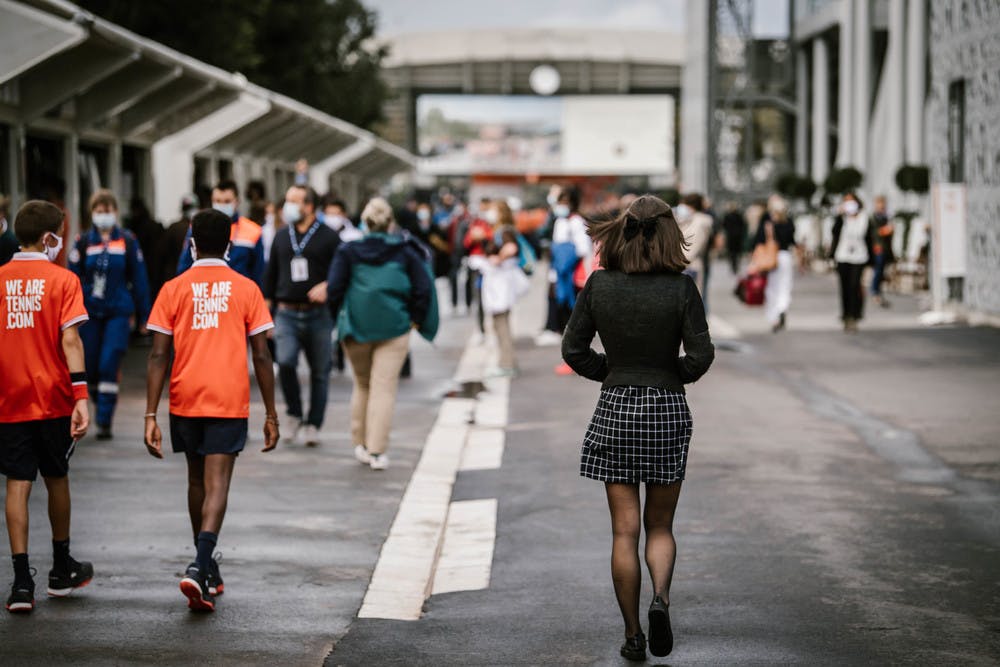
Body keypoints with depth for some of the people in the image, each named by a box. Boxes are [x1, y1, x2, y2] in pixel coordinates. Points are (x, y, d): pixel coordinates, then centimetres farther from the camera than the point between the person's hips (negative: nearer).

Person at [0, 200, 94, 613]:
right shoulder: (62, 280, -7)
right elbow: (69, 340, -15)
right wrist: (81, 395, -18)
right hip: (53, 400, -1)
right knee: (56, 479, 15)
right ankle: (61, 571, 29)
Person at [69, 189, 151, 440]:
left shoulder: (127, 241, 1)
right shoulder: (83, 242, 2)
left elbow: (139, 279, 6)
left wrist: (142, 316, 7)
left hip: (119, 313, -2)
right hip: (90, 313, 2)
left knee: (109, 365, -11)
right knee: (90, 367, 7)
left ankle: (104, 422, -6)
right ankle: (100, 399, 36)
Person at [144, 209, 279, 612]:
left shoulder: (173, 289, 2)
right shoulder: (247, 290, 1)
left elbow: (158, 356, -4)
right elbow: (261, 356, 0)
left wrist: (151, 417, -3)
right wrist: (271, 415, 6)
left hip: (185, 401, 2)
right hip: (229, 402, -2)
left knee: (197, 481, 18)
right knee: (216, 484, -5)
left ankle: (206, 568, 30)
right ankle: (199, 568, -23)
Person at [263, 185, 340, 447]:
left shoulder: (328, 237, 1)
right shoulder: (281, 238, 13)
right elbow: (270, 276, 17)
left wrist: (327, 286, -17)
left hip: (318, 315, -2)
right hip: (286, 314, 2)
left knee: (319, 373, 4)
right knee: (285, 362, -19)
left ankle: (313, 425, 15)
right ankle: (297, 416, -3)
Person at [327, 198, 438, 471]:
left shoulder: (348, 251, -2)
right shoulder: (405, 251, -1)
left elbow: (334, 289, -6)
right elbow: (423, 288, -2)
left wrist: (339, 318, 8)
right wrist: (415, 318, 11)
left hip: (355, 328, 1)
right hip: (394, 328, -1)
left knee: (362, 385, 18)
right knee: (384, 388, -1)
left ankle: (360, 443, 21)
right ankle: (377, 451, -6)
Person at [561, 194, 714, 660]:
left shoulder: (599, 285, -4)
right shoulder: (680, 287, -9)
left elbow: (574, 349, 1)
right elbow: (701, 355, -10)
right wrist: (673, 375, 9)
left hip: (615, 411, 1)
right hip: (666, 411, -1)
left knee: (625, 530, 5)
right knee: (660, 525, 13)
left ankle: (633, 636, 6)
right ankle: (660, 597, -13)